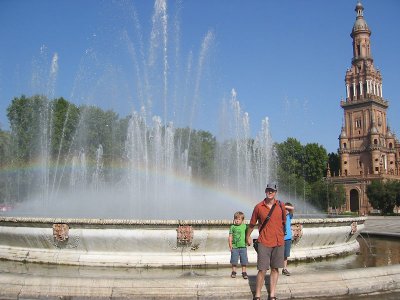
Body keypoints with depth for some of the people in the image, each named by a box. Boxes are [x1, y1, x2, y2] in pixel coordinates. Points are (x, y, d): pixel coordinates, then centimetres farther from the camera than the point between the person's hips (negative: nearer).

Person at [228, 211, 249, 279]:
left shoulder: (244, 226, 4)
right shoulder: (232, 227, 3)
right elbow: (230, 236, 4)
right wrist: (230, 244, -3)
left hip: (243, 246, 0)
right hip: (234, 247, 0)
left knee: (244, 260, 5)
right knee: (234, 260, 6)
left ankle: (244, 272, 17)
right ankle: (233, 272, 21)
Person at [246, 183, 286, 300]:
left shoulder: (281, 206, 3)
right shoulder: (258, 207, -3)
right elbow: (252, 224, 11)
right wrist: (248, 237, 20)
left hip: (278, 242, 3)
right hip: (264, 242, -2)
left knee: (275, 269, 8)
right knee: (262, 270, -4)